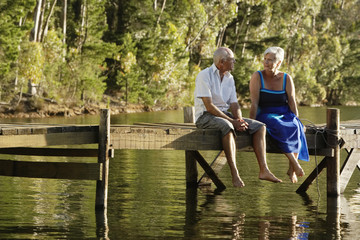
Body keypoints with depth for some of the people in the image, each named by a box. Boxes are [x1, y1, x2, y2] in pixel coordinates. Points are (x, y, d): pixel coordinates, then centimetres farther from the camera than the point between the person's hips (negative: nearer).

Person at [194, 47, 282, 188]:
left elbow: (234, 104, 10)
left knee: (260, 127, -9)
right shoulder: (204, 76, -12)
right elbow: (209, 106, -19)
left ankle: (263, 170, -18)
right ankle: (235, 175, -44)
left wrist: (239, 120, -13)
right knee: (227, 126, -41)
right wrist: (232, 121, -22)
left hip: (225, 115, 8)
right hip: (205, 117, -8)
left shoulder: (229, 78, 13)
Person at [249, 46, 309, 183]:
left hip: (285, 115, 2)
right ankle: (295, 164, -34)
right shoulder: (257, 77, -2)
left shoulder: (286, 79, 6)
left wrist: (297, 121, -7)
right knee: (279, 127, -38)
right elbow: (254, 104, -8)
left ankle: (292, 170, -27)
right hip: (265, 115, -2)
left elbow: (292, 103, 4)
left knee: (295, 128, -33)